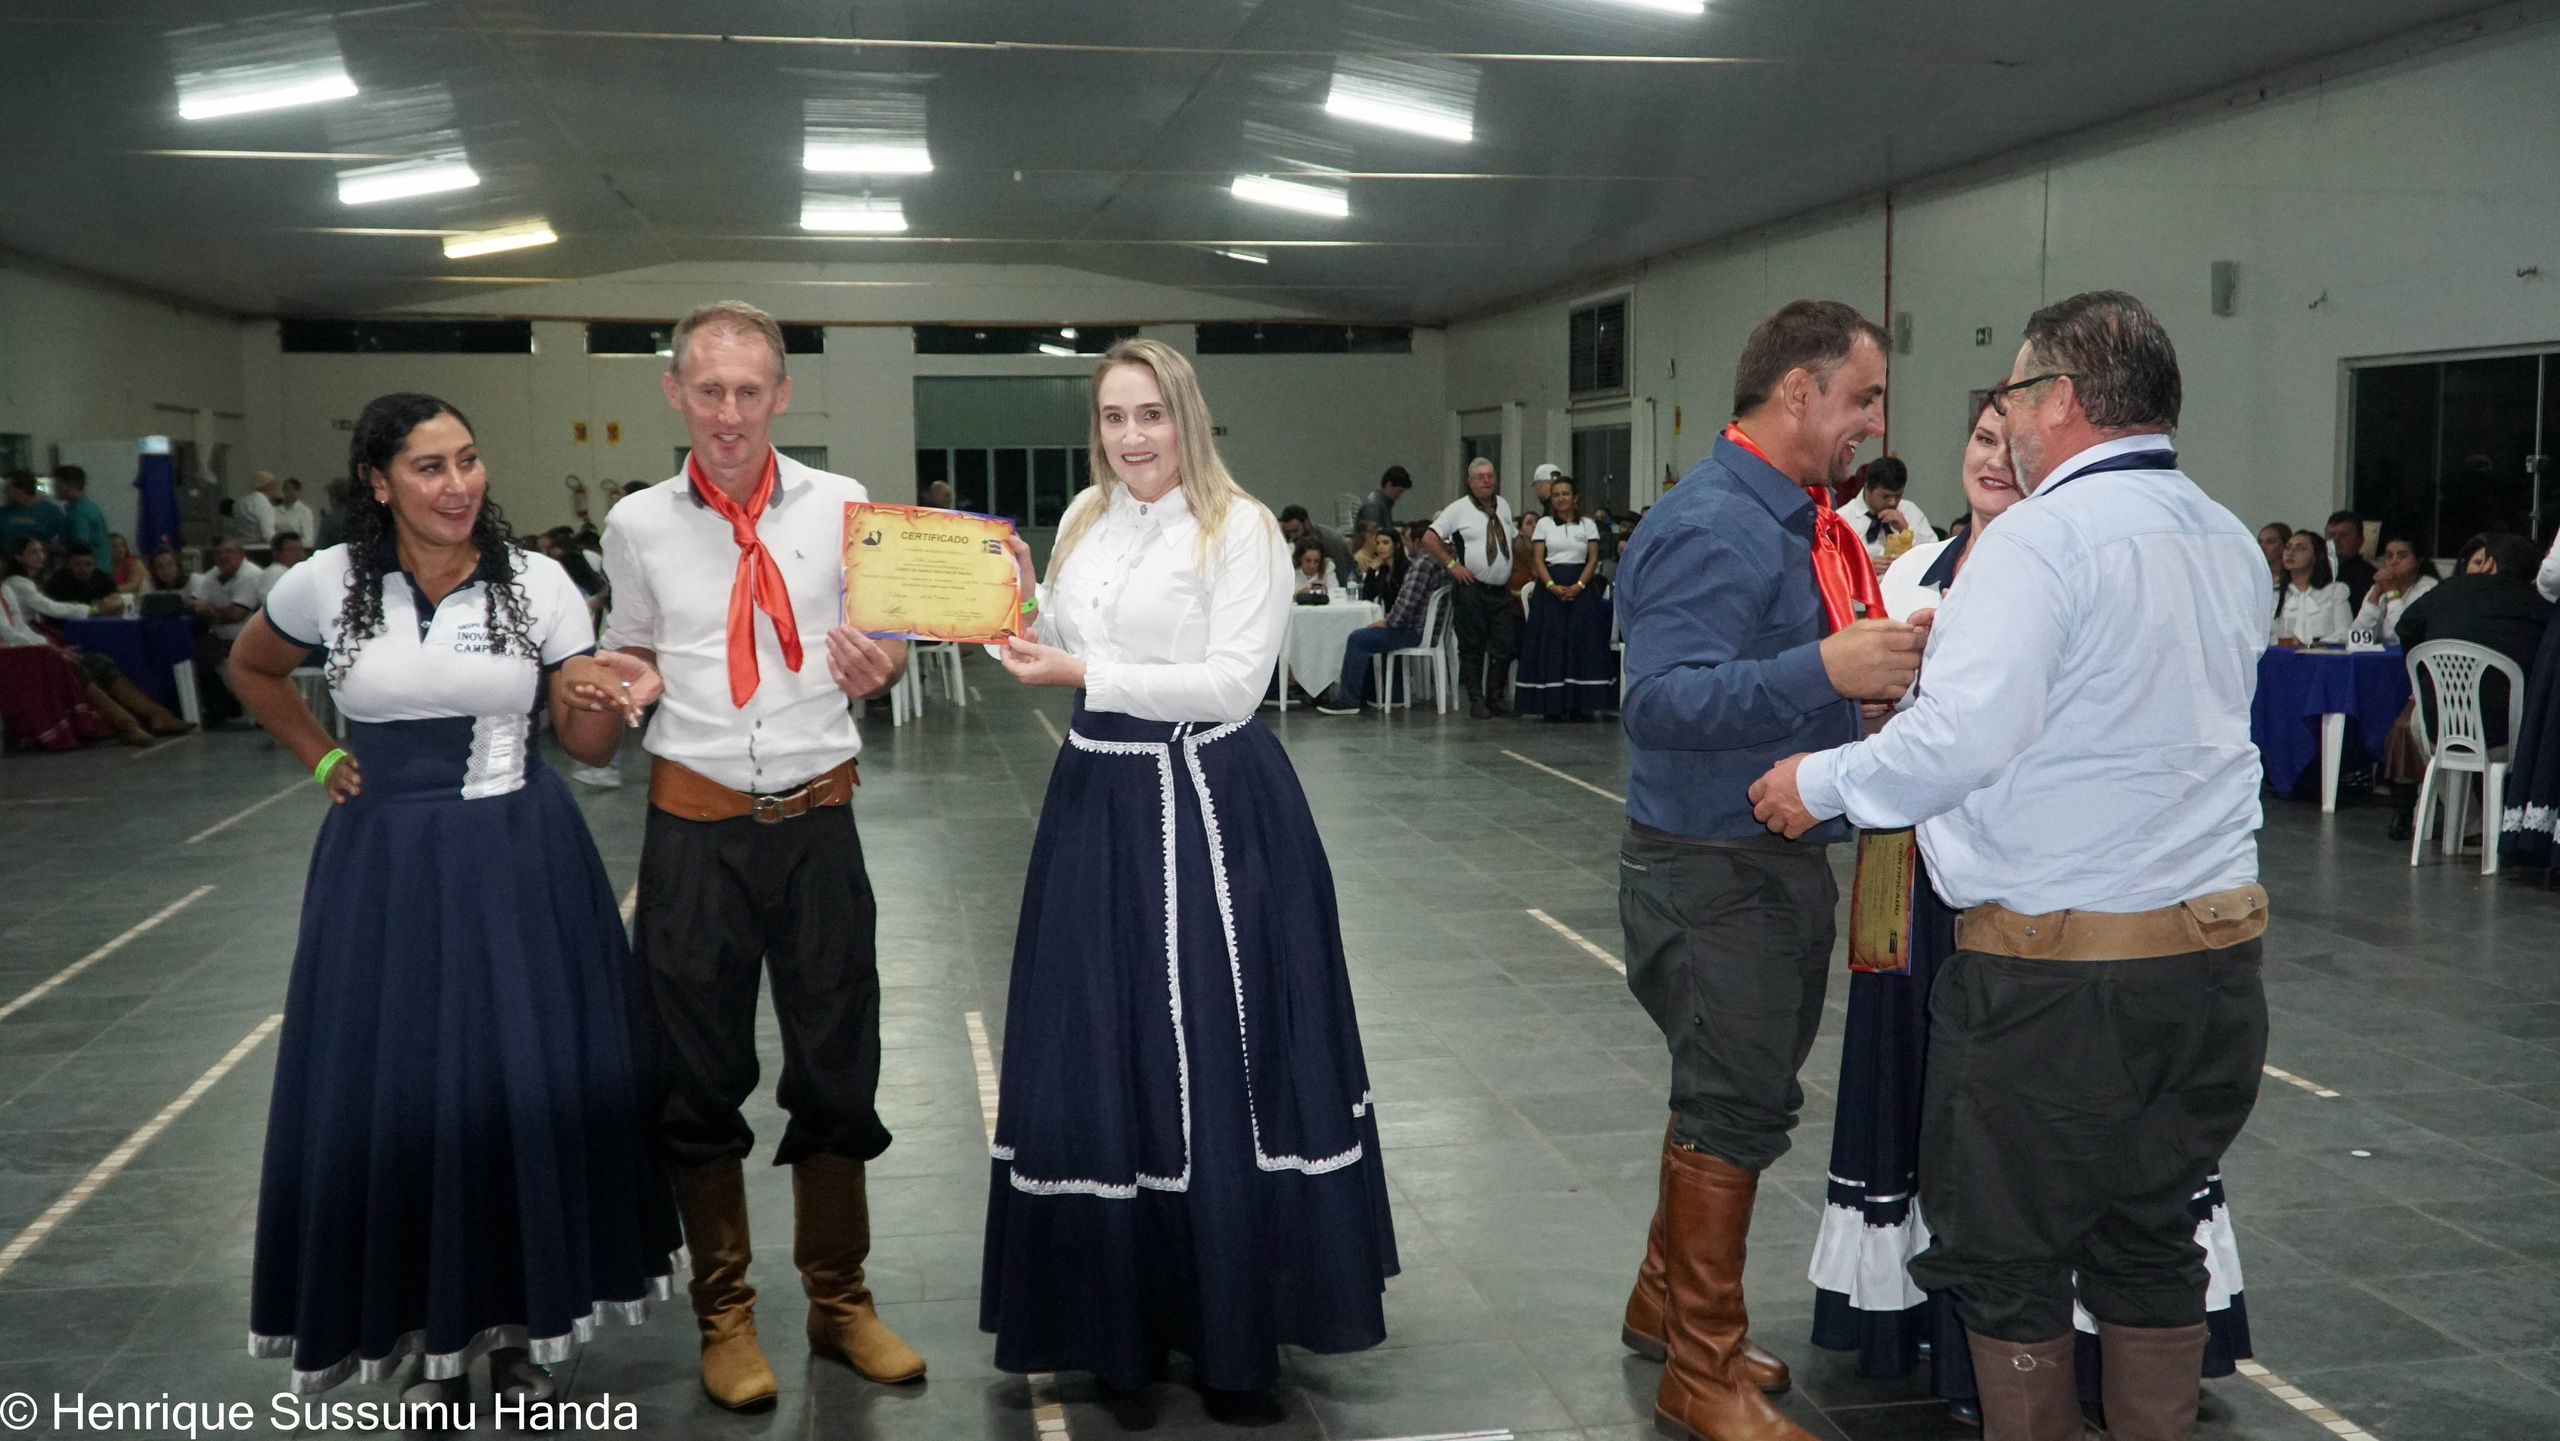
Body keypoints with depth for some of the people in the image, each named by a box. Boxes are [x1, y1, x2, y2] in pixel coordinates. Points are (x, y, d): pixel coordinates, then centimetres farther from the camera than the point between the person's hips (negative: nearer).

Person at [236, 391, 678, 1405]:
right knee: (393, 1090, 4)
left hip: (520, 862, -1)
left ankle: (524, 1323, 18)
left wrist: (610, 703, -22)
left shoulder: (537, 582, -3)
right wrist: (320, 759, 9)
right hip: (385, 863, 1)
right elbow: (251, 668, 19)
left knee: (527, 1085, 1)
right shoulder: (329, 583, -1)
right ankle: (429, 1324, 22)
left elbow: (582, 741, 0)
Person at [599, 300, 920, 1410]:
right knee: (694, 1077, 9)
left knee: (837, 1068, 8)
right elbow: (632, 654, 15)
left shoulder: (842, 507, -1)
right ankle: (724, 1312, 27)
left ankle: (839, 1300, 28)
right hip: (694, 826, 1)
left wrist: (877, 668, -15)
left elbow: (886, 648, 7)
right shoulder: (637, 523, 2)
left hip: (815, 819, 0)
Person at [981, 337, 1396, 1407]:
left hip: (1207, 810, -6)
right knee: (1099, 1060, 8)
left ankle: (1231, 1329, 15)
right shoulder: (1085, 518, 12)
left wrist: (1085, 675, -18)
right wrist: (1027, 606, -1)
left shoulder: (1241, 528, -8)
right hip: (1099, 802, 6)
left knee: (1212, 1067, 0)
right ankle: (1122, 1310, 23)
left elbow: (1234, 682, -16)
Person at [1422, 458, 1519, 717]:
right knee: (1472, 647, 0)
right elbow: (1429, 539, -8)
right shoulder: (1458, 509, -5)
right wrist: (1452, 564, -10)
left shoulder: (1503, 505, 13)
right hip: (1471, 589, -5)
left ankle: (1495, 696, 13)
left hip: (1500, 589, 5)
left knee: (1504, 645, 3)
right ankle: (1476, 700, 7)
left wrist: (1509, 570, 13)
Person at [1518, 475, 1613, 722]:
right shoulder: (1544, 524, 9)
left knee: (1582, 643, -5)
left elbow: (1593, 559, 2)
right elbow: (1537, 559, 2)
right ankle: (1554, 705, -4)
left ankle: (1580, 704, -4)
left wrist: (1578, 586, -13)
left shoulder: (1588, 524, 9)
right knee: (1551, 643, -5)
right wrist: (1552, 586, -13)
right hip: (1550, 588, 0)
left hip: (1582, 588, 0)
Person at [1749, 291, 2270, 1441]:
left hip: (2056, 968, -7)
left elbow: (1969, 733, -25)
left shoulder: (2040, 538, -15)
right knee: (2152, 1243, 19)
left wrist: (1824, 782, -10)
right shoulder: (2231, 545, 10)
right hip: (2216, 949, 8)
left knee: (2005, 1259, 8)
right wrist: (1968, 639, 20)